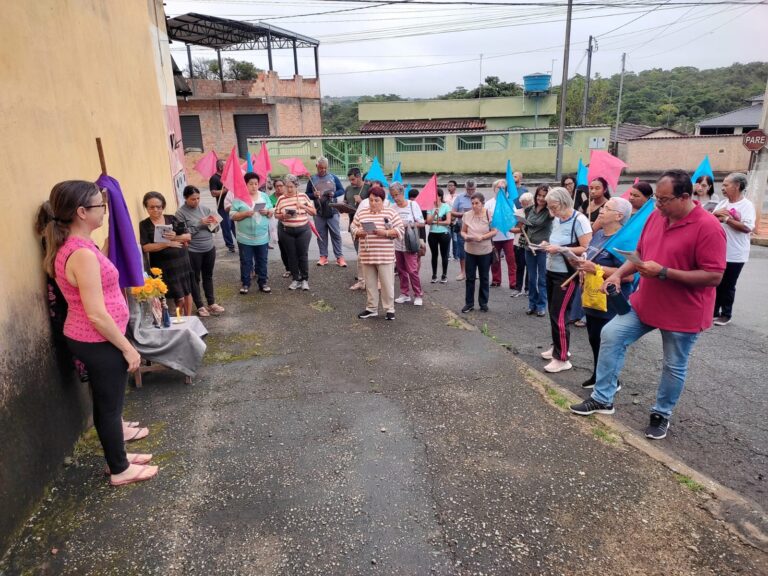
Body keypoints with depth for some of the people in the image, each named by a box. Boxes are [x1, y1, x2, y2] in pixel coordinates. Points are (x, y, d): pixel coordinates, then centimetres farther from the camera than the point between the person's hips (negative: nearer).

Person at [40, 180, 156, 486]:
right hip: (98, 342, -9)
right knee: (110, 405, 7)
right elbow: (97, 314, -26)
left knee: (105, 403, 22)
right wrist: (127, 347, -18)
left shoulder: (68, 247, 4)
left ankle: (116, 455, 39)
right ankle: (120, 470, 25)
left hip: (85, 338, 9)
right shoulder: (82, 254, -27)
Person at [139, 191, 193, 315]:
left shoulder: (172, 219, 5)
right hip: (163, 266, -3)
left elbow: (188, 236, 1)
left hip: (181, 262, 3)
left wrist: (175, 237, -18)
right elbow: (146, 247, -12)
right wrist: (167, 243, -19)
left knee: (187, 292, 11)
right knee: (179, 298, -4)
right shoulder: (144, 225, -2)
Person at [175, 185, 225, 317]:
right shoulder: (181, 213, -9)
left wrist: (213, 224, -12)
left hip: (210, 249, 5)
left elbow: (213, 228, 11)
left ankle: (211, 303, 26)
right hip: (193, 251, -5)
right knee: (195, 278, 8)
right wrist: (199, 224, -21)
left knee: (208, 276, 15)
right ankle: (200, 306, 18)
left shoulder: (205, 208, 5)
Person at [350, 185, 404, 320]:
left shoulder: (391, 212, -2)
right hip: (367, 255, 4)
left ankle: (389, 309, 14)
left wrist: (385, 233, -18)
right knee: (370, 283, 12)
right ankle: (371, 308, 24)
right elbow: (353, 227, 12)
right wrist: (359, 232, -10)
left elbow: (400, 230, -4)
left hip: (385, 255, -3)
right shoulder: (361, 212, 8)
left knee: (387, 283, 2)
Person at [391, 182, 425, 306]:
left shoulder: (413, 205, -4)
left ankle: (418, 295, 7)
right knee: (401, 270, 10)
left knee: (412, 270, -6)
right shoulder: (393, 207, 4)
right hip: (398, 244, 4)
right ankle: (404, 294, 22)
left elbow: (421, 223, -3)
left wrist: (408, 224, -16)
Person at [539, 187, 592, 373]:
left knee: (559, 315, -6)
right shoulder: (556, 220, 6)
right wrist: (548, 245, 0)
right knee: (553, 313, 15)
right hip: (551, 271, 8)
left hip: (566, 275, -8)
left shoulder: (579, 220, -17)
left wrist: (560, 249, -24)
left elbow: (586, 249, -21)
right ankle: (557, 347, 31)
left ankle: (562, 359, 4)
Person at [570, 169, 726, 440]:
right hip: (645, 303, 7)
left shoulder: (708, 227, -21)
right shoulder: (656, 216, 0)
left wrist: (664, 272, -27)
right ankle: (602, 398, 14)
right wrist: (619, 274, -4)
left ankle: (661, 414, 32)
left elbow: (714, 276, -23)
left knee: (674, 366, 10)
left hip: (683, 313, -6)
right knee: (611, 336, 1)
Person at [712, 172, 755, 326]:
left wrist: (726, 218, -19)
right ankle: (713, 312, 24)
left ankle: (726, 315, 18)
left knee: (727, 287, 5)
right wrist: (716, 214, -14)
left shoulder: (747, 205, -11)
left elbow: (747, 227, -22)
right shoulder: (722, 203, 8)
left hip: (734, 255, -6)